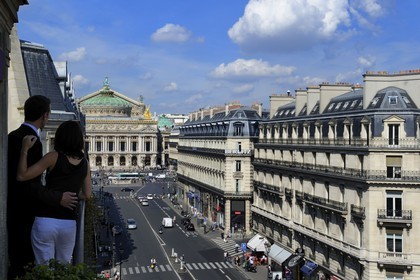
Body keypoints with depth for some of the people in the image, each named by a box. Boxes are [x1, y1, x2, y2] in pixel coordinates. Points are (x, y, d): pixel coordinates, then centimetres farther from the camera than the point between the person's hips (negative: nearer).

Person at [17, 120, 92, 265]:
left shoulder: (54, 156, -7)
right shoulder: (84, 162, 4)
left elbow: (22, 176, -9)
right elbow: (87, 194, 9)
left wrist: (24, 149, -5)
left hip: (45, 221, -3)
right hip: (69, 223, 3)